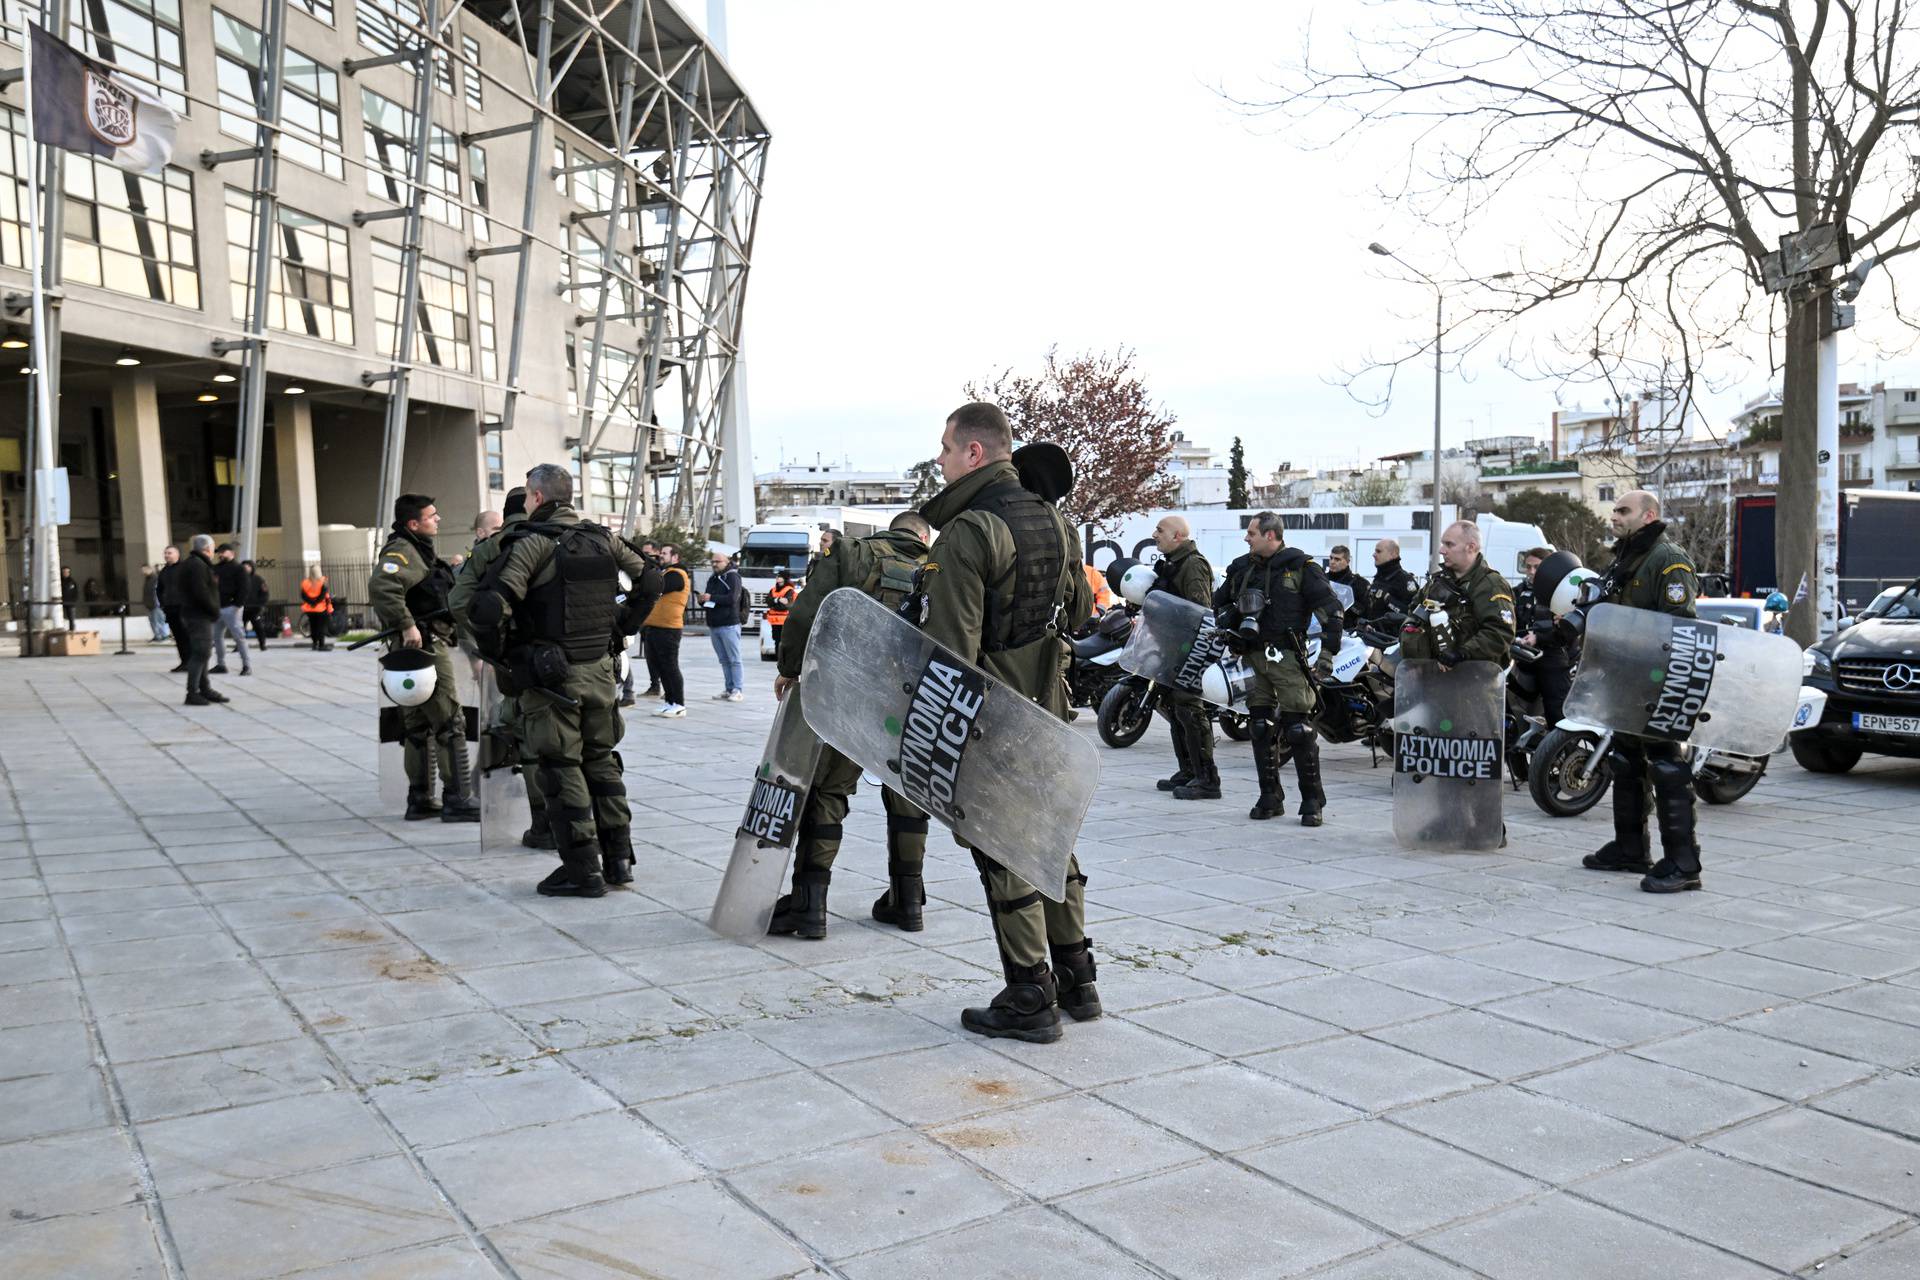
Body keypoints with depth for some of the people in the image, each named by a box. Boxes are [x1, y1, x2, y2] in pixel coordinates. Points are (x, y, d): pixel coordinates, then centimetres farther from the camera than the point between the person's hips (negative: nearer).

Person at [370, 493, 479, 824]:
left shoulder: (419, 550, 19)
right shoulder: (402, 551, -14)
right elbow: (380, 587, -31)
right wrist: (408, 626, -30)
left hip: (415, 648, 10)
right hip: (425, 646, -10)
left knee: (418, 726, 12)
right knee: (451, 723, -7)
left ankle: (420, 800, 19)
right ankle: (458, 800, -4)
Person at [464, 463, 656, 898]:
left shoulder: (533, 543, -12)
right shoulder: (604, 539, 6)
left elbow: (492, 605, -21)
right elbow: (650, 581, 17)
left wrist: (495, 650, -5)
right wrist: (621, 627, 21)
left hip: (551, 675, -6)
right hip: (599, 669, 6)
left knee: (562, 768, 2)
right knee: (601, 760, 16)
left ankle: (582, 869, 4)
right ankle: (618, 858, 18)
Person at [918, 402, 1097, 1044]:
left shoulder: (967, 534, -18)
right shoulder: (1055, 522, 8)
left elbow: (951, 646, -22)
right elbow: (1079, 611, 19)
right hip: (1046, 710, 8)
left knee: (1003, 854, 1)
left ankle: (1030, 999, 8)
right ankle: (1077, 980, 26)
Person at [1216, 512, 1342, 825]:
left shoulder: (1300, 566, -2)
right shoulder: (1242, 568, 14)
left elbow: (1331, 609, -3)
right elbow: (1219, 602, 29)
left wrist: (1328, 652, -8)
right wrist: (1228, 627, 12)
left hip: (1287, 657, -5)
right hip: (1252, 657, 5)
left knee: (1299, 729, -8)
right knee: (1260, 728, 6)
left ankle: (1312, 800, 0)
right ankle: (1270, 798, 15)